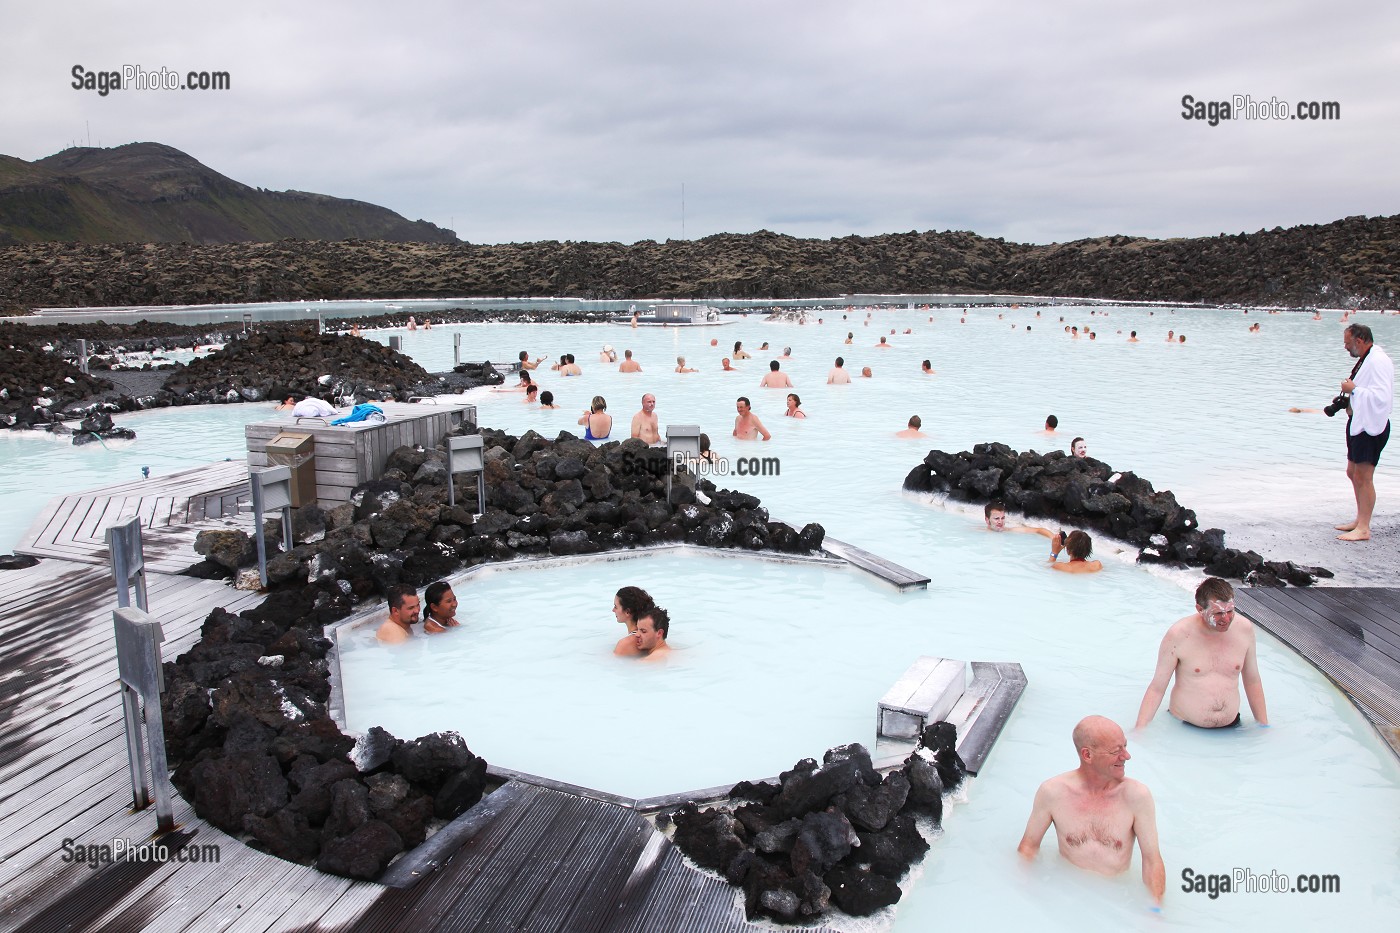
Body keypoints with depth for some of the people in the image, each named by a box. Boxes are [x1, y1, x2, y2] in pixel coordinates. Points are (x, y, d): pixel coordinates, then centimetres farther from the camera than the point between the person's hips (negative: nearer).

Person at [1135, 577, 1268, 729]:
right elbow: (1156, 688, -7)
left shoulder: (1244, 629, -1)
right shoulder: (1178, 635, -12)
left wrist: (1264, 725, 14)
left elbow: (1252, 681, 13)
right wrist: (1139, 731, -13)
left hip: (1230, 727, 3)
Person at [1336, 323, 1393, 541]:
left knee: (1363, 477, -8)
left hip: (1371, 426, -11)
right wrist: (1347, 396, 12)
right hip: (1359, 423, 11)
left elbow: (1382, 396, -28)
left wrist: (1353, 389, -20)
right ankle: (1360, 519, 29)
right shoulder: (1365, 359, 14)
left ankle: (1364, 529, -3)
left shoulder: (1378, 362, -19)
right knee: (1353, 473, 17)